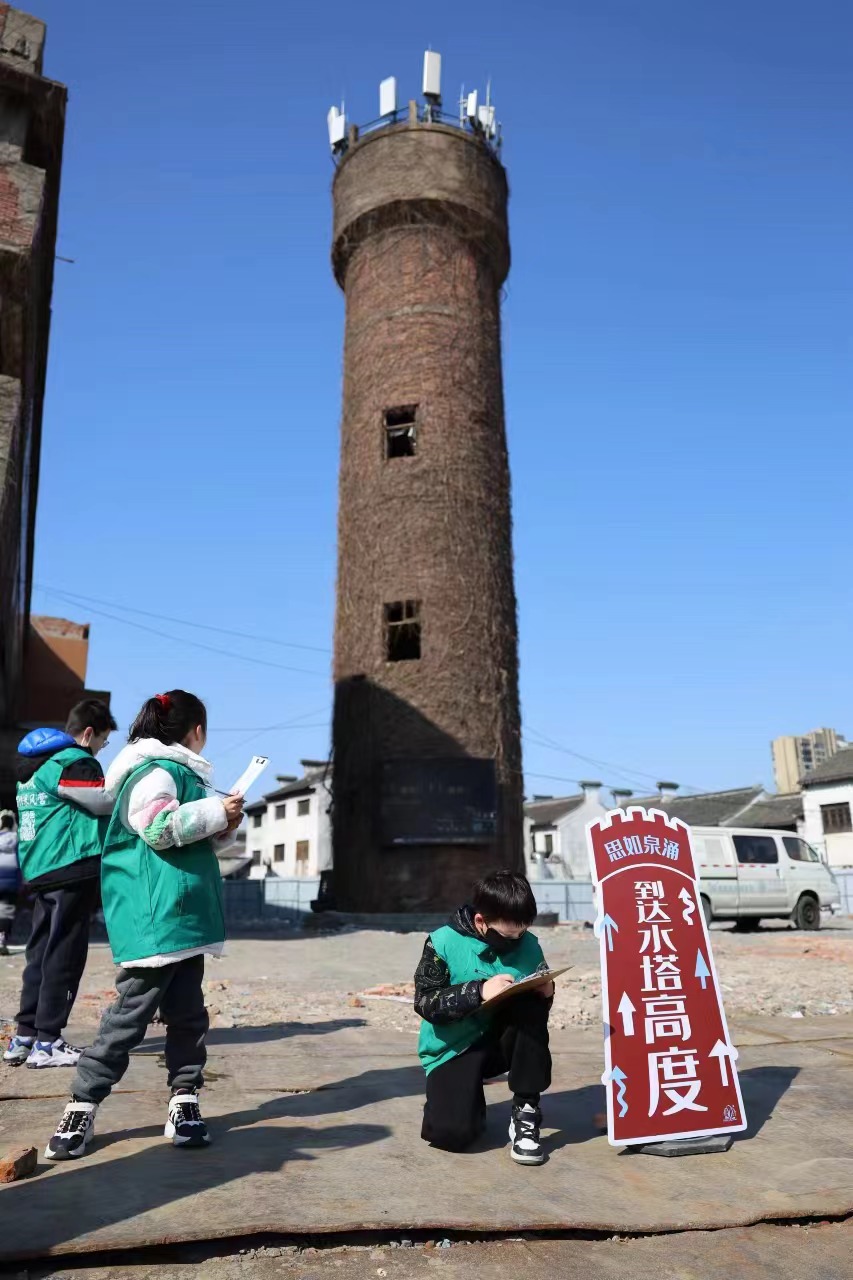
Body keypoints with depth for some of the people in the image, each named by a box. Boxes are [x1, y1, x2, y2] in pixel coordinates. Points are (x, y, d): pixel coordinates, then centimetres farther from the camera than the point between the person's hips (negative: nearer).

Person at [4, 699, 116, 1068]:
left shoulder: (32, 766, 18)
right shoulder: (74, 761, -12)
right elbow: (106, 802, -9)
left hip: (40, 870, 9)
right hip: (73, 868, -9)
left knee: (40, 954, 13)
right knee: (64, 956, -3)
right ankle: (47, 1042, 0)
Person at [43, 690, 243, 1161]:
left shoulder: (174, 770, 18)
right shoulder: (157, 771, -12)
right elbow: (159, 827, -25)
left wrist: (220, 825, 9)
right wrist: (216, 812, -15)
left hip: (181, 917, 10)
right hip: (154, 917, -10)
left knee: (188, 1010, 10)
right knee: (131, 1013, -3)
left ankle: (183, 1101, 18)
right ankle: (81, 1108, 10)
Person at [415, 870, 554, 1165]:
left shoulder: (528, 945, -3)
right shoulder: (444, 942, -14)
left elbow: (536, 1004, 6)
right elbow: (425, 1002, -18)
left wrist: (545, 994, -18)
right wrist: (479, 991, -30)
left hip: (501, 1041, 3)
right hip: (453, 1051, -3)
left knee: (533, 1004, -27)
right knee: (452, 1133, -26)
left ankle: (525, 1111, -16)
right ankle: (469, 1099, 12)